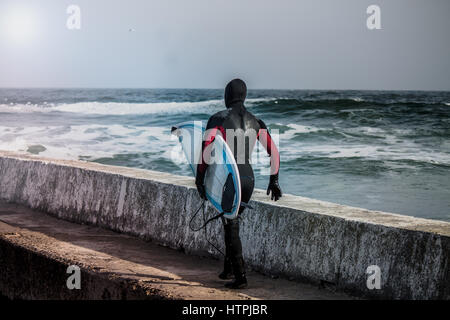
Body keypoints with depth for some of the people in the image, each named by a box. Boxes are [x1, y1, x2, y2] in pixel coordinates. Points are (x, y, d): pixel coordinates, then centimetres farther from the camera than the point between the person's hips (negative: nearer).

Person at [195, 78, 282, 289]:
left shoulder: (218, 118, -7)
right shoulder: (255, 122, 8)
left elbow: (206, 148, -16)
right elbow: (274, 152, 8)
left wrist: (200, 178, -8)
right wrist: (274, 180, 16)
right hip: (248, 180, 5)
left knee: (231, 228, -1)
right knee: (231, 222, 22)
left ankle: (240, 277, -6)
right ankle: (228, 269, 28)